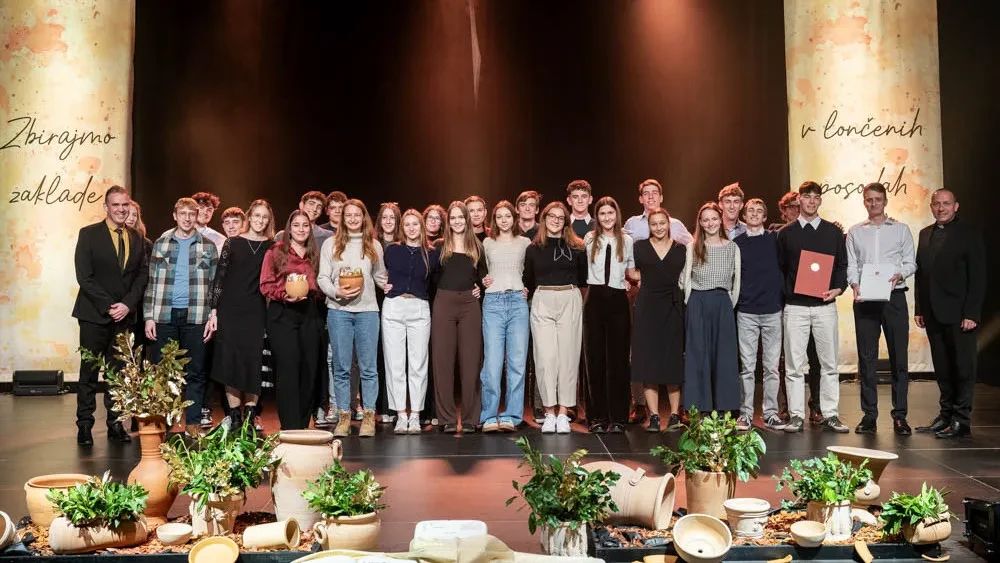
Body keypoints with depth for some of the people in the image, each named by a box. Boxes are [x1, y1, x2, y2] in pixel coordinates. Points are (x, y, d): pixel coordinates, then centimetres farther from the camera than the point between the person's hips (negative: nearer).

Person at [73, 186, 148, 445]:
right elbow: (84, 276, -8)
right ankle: (85, 425, 10)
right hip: (94, 316, -3)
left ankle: (115, 424, 12)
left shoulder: (136, 238, 10)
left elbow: (142, 275, 8)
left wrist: (128, 304, -7)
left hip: (124, 315, 3)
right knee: (89, 372, 2)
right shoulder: (89, 234, -1)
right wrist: (109, 306, -13)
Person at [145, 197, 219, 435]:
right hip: (164, 316, 1)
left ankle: (193, 423, 9)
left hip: (195, 317, -1)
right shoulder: (161, 244, 9)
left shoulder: (208, 246, 7)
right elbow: (151, 282, 9)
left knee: (195, 371, 2)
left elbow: (214, 285, 6)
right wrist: (149, 317, 1)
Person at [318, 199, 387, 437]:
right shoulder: (331, 244, 7)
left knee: (368, 366, -1)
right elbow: (322, 277, 4)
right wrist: (337, 292, -12)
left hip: (367, 310, 1)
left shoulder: (374, 246, 12)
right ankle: (343, 416, 10)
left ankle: (368, 417, 5)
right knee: (342, 367, 3)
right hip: (338, 310, 0)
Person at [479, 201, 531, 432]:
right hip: (493, 302, 0)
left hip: (518, 301, 1)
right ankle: (490, 417, -3)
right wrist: (483, 281, 5)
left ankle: (511, 416, 2)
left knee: (517, 362, -3)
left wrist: (527, 289, 8)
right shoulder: (487, 243, 14)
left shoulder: (525, 243, 14)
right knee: (492, 361, -8)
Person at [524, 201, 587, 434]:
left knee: (568, 356, -1)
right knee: (545, 357, -5)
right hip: (542, 302, 0)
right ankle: (549, 413, 2)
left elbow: (583, 277, 13)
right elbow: (528, 281, 16)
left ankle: (563, 413, 6)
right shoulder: (533, 249, 9)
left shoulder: (576, 247, 8)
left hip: (570, 301, 0)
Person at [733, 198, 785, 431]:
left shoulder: (775, 239, 7)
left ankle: (770, 413, 10)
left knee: (771, 366, 4)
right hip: (746, 312, -1)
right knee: (747, 366, 1)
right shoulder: (737, 243, 6)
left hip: (773, 310, 1)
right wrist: (733, 301, 3)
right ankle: (745, 413, 7)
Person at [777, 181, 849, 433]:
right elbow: (779, 268, 8)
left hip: (825, 306, 1)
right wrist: (783, 294, -3)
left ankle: (830, 415, 11)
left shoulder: (833, 232, 8)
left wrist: (838, 288, -7)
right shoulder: (785, 233, 6)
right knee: (794, 364, 0)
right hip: (795, 306, -1)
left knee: (829, 363, 3)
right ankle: (796, 415, 7)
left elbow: (842, 265, 9)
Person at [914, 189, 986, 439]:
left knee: (963, 367, 0)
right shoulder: (925, 234, 14)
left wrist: (972, 313, -14)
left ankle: (961, 421, 4)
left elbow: (978, 276, -8)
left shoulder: (969, 233, -3)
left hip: (959, 314, -5)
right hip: (933, 314, 6)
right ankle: (946, 414, 19)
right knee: (942, 368, 11)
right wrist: (919, 309, 9)